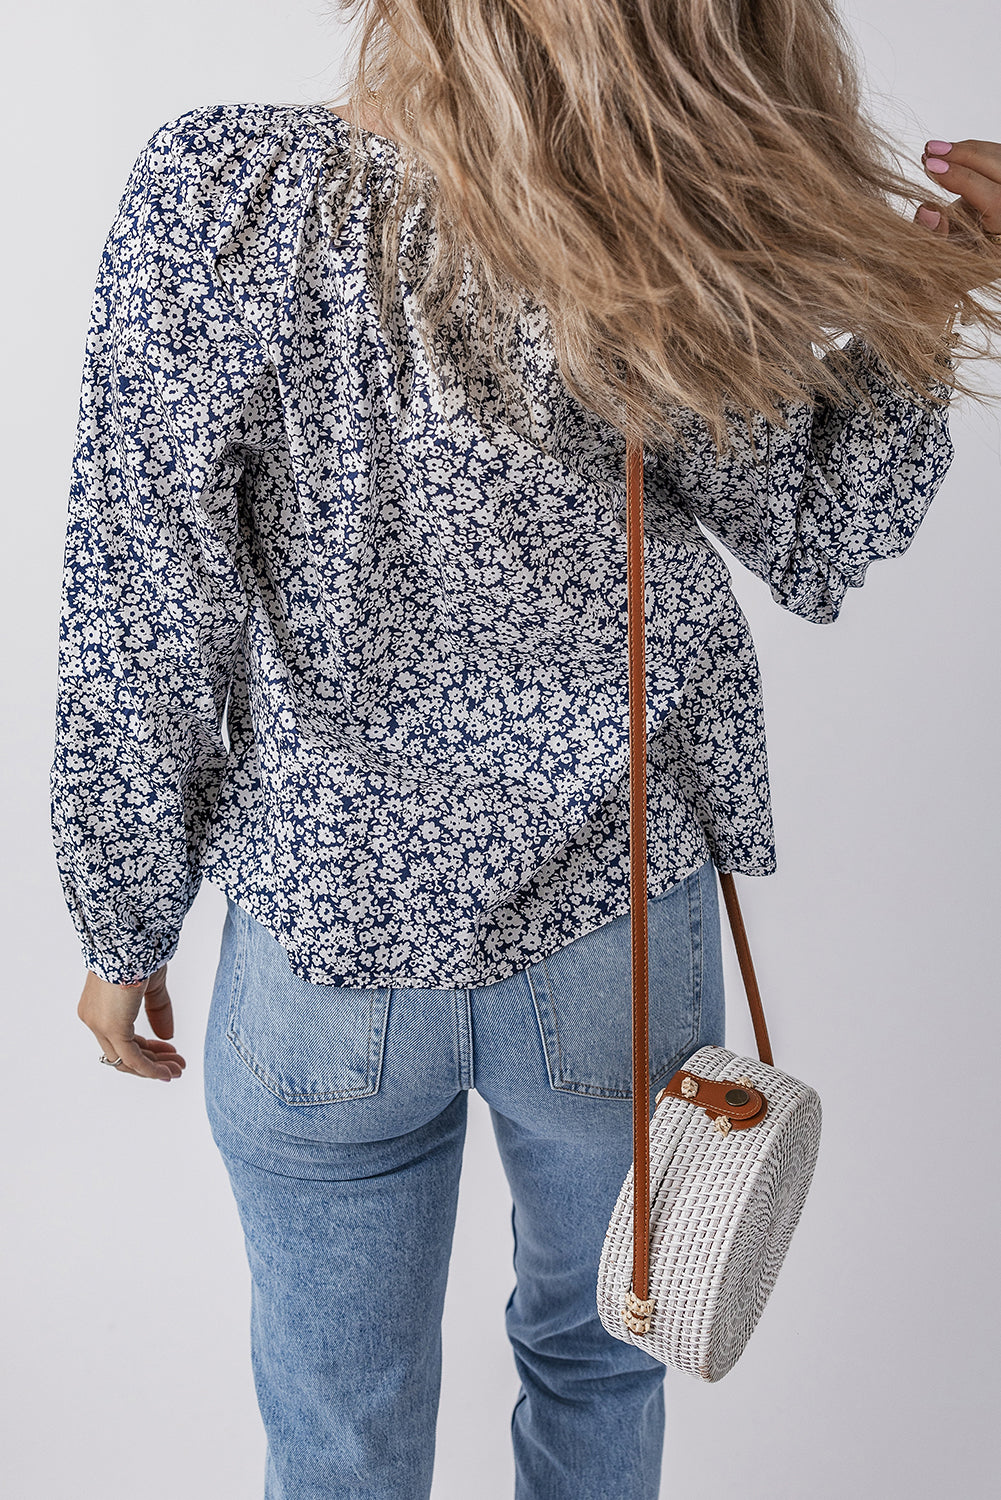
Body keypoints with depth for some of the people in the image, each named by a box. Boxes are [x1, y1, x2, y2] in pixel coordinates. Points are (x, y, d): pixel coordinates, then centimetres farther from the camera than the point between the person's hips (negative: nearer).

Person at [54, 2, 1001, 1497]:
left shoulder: (215, 190, -18)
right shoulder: (686, 248, -16)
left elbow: (137, 634, -13)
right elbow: (817, 547, 0)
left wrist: (125, 931, -1)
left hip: (325, 954, 0)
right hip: (621, 944, 1)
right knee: (593, 1350, 29)